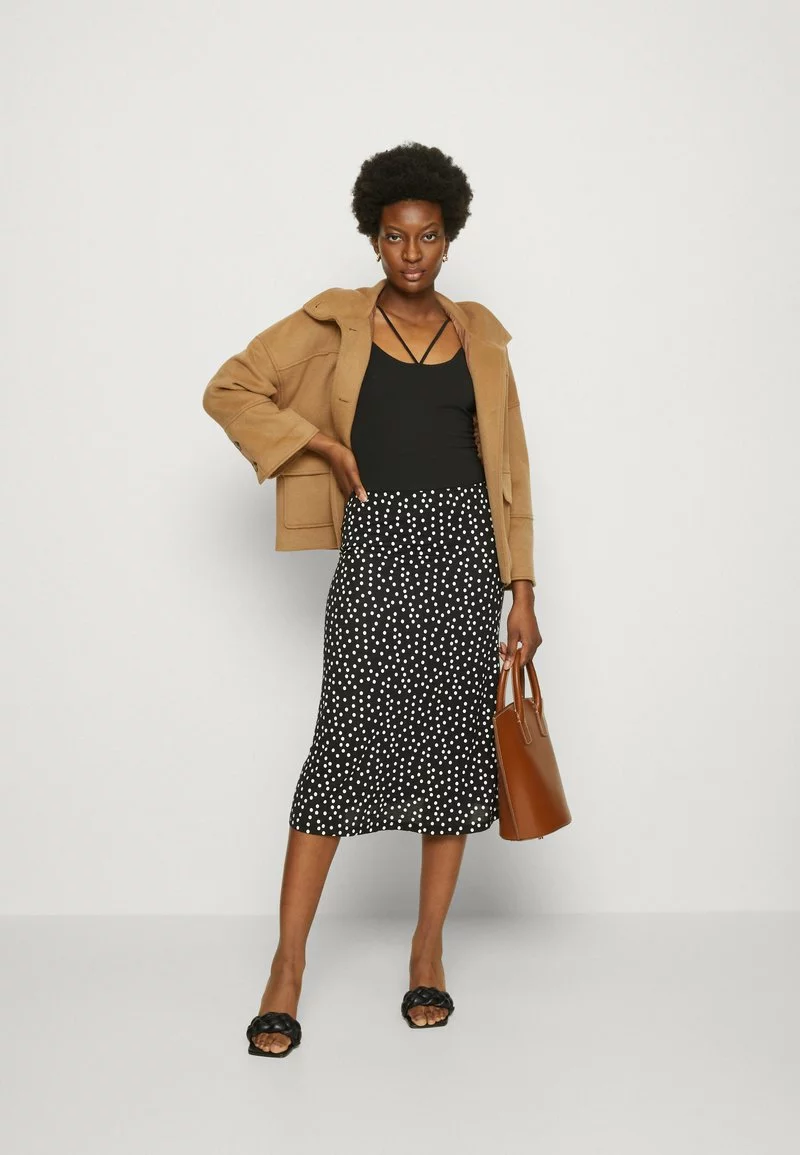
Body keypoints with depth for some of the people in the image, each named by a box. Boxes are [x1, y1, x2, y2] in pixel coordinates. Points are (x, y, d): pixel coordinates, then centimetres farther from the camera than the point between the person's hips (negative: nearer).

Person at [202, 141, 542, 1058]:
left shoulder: (479, 336, 10)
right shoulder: (334, 323, 4)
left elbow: (509, 467, 9)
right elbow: (229, 389, 4)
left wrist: (522, 592, 4)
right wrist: (323, 446, -5)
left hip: (466, 546, 3)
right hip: (376, 547, -2)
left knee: (454, 741, 4)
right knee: (347, 742, -7)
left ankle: (428, 952, 17)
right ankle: (289, 961, 3)